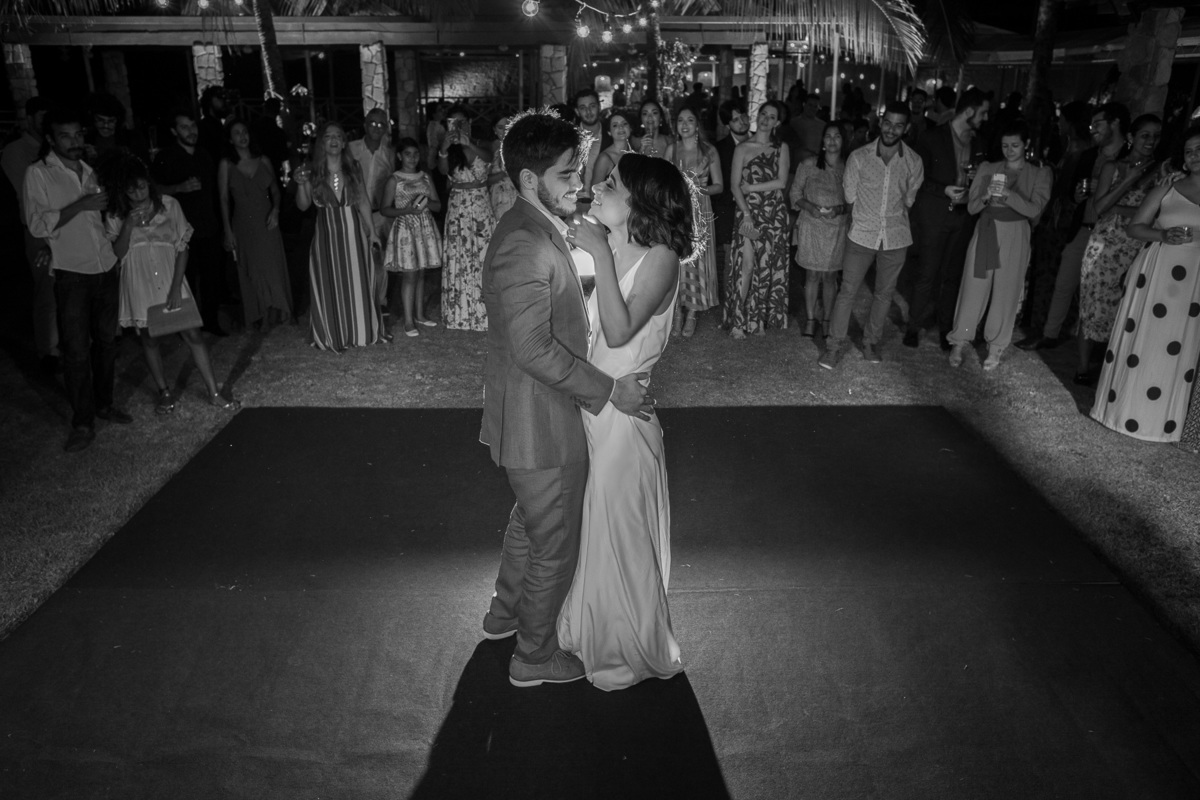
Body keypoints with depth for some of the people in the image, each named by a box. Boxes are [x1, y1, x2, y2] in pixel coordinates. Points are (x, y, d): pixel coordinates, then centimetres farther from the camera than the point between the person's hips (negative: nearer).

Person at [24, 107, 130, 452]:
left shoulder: (89, 170, 11)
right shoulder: (38, 174, -4)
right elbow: (38, 225, -13)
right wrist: (81, 204, -19)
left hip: (106, 268, 5)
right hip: (72, 274, -5)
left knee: (106, 340, 11)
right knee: (76, 350, -2)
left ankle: (104, 404, 27)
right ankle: (82, 424, 7)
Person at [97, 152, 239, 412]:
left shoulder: (169, 205, -4)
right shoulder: (115, 216, -1)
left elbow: (182, 247, -3)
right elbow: (117, 254, -6)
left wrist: (176, 287, -9)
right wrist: (129, 225, -20)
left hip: (169, 279, -1)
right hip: (138, 283, 1)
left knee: (192, 334, -5)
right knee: (149, 338, 9)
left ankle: (214, 393, 1)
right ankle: (164, 392, 26)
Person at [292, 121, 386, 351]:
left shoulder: (353, 168, 2)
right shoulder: (312, 171, -3)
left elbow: (363, 202, 7)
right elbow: (303, 206, -1)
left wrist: (371, 231, 5)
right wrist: (301, 185, -19)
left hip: (354, 232, 1)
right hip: (327, 234, -1)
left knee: (359, 284, 6)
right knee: (330, 286, 4)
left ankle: (363, 330, 21)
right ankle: (334, 335, 16)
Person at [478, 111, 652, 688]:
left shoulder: (538, 230, 7)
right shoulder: (525, 245, -26)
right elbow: (534, 349, -30)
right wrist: (610, 390, -23)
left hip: (536, 414, 11)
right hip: (540, 424, -11)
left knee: (530, 521, 29)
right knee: (555, 547, 8)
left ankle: (505, 613, 51)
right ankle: (535, 655, 30)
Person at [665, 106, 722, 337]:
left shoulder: (709, 151, -1)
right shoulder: (672, 149, 5)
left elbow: (719, 186, 1)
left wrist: (700, 189, -16)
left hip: (699, 210, -1)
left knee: (696, 259, -1)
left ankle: (692, 314, 10)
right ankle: (678, 311, 14)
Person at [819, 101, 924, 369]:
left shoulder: (914, 162, -2)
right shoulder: (859, 157, -6)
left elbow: (909, 199, 11)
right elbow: (849, 196, 4)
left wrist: (891, 217, 13)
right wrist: (864, 218, 8)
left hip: (895, 237, 2)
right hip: (862, 234, -2)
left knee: (884, 293, 11)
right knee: (847, 291, -2)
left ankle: (871, 341, 27)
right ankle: (835, 344, 8)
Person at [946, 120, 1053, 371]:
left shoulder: (1040, 174, 3)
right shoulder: (988, 169, 7)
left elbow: (1034, 209, -9)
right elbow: (971, 207, 5)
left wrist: (1008, 195, -23)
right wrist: (985, 197, -17)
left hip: (1015, 235, -1)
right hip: (985, 231, 1)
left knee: (1006, 291, 2)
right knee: (973, 287, 0)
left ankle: (996, 347, 13)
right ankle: (959, 342, 10)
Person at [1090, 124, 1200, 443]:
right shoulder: (1166, 189, 5)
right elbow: (1135, 226, 3)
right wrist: (1162, 235, -15)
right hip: (1155, 273, 0)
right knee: (1140, 338, 3)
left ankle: (1159, 419, 14)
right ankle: (1125, 407, 16)